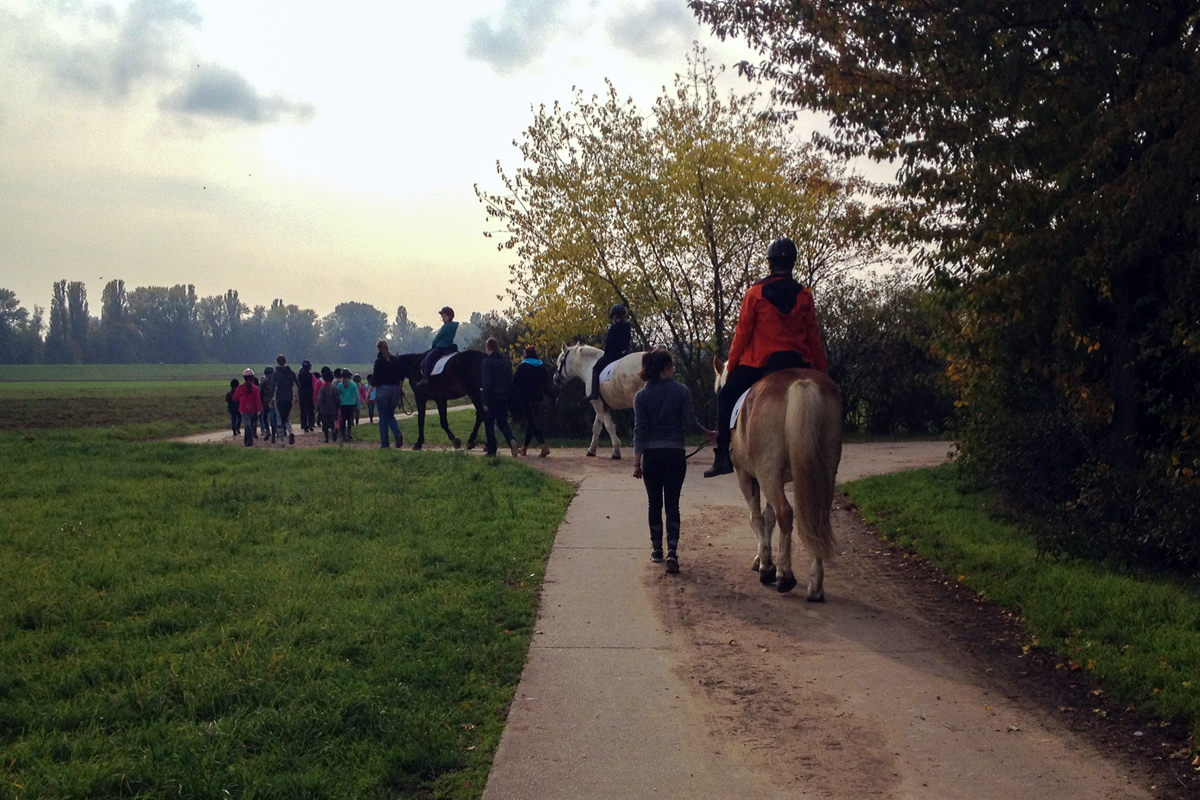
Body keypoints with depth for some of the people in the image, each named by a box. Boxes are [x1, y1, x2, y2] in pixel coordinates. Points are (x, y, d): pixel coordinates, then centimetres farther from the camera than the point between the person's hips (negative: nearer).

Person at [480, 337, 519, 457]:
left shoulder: (486, 362, -9)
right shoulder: (506, 362, 9)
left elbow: (486, 383, -14)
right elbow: (510, 381, 11)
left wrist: (485, 401, -12)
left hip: (492, 398, -5)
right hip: (504, 397, 5)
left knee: (489, 424, 7)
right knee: (502, 422, 13)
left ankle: (491, 450, 7)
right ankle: (511, 439, -15)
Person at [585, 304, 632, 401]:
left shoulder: (613, 328, -12)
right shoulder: (628, 328, 10)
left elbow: (608, 343, -11)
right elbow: (629, 342, 14)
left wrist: (606, 353, 4)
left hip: (612, 354, -8)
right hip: (625, 353, 8)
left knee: (596, 368, 0)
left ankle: (595, 393, -11)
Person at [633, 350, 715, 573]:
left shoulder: (641, 395, -1)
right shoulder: (681, 391, -5)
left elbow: (639, 430, -4)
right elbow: (689, 422, -7)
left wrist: (637, 462, -2)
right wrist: (707, 433, 12)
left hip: (651, 455, 1)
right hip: (675, 454, -1)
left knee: (655, 504, 13)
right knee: (672, 504, 1)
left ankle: (656, 550, 21)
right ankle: (672, 550, -12)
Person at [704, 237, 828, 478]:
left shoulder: (755, 294, -3)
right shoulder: (804, 295, 2)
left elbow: (742, 334, -2)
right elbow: (814, 337, 4)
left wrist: (730, 368, 6)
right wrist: (822, 370, 12)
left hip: (760, 361, -2)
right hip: (798, 364, 2)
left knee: (726, 397, 15)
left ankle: (722, 456, 5)